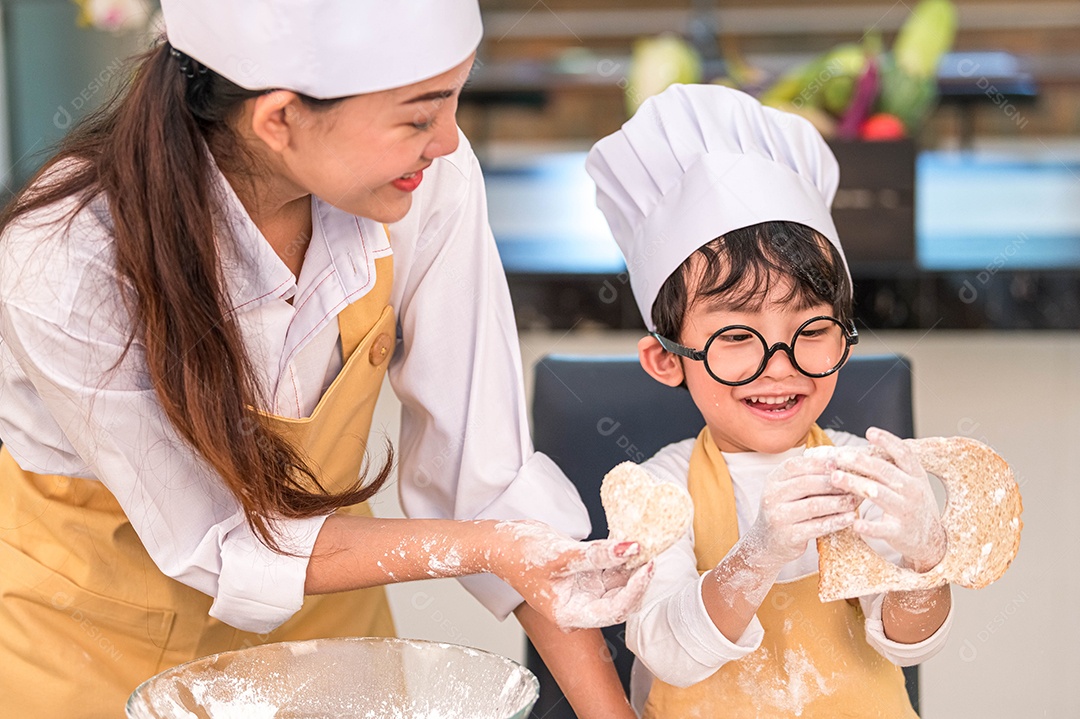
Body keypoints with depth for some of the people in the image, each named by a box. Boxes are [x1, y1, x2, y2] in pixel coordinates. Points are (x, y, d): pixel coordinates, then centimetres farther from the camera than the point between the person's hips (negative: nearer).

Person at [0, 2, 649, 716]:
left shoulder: (432, 179, -24)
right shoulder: (70, 266, -34)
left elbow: (485, 474, -17)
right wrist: (483, 545, -33)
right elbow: (214, 548, -23)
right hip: (93, 638, -4)